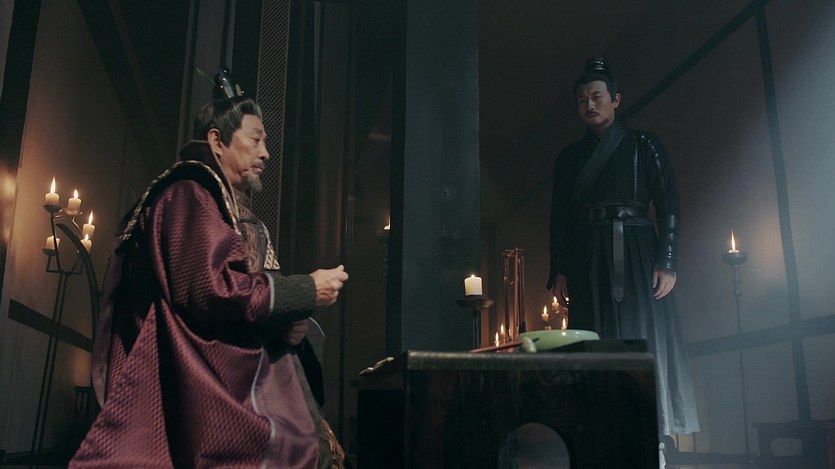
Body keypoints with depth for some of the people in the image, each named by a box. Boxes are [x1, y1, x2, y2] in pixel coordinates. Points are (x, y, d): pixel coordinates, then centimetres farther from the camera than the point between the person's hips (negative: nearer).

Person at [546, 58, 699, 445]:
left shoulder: (643, 145, 7)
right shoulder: (569, 157, 16)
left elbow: (668, 206, 1)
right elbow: (559, 219, 12)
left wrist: (666, 263, -10)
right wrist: (559, 271, 2)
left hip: (636, 256, -2)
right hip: (587, 261, 3)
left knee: (644, 342, -6)